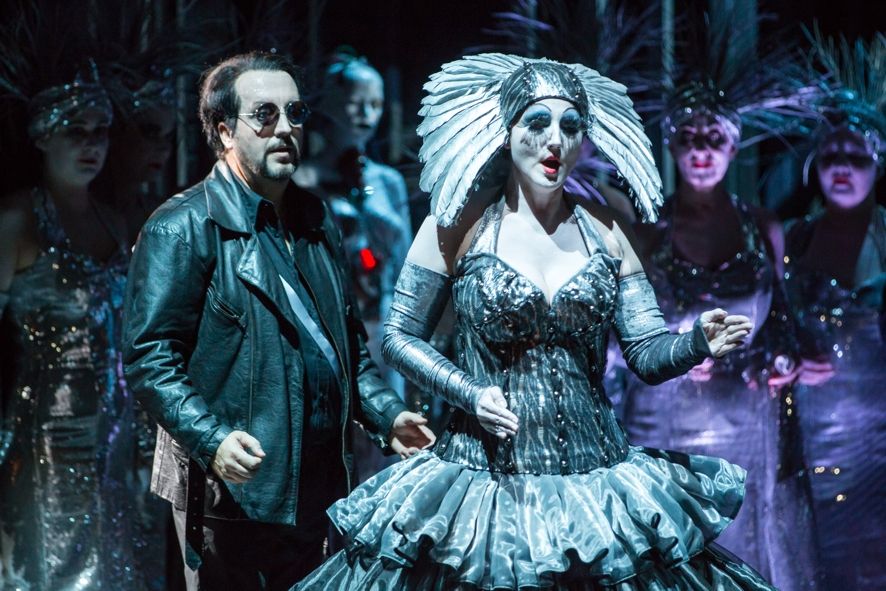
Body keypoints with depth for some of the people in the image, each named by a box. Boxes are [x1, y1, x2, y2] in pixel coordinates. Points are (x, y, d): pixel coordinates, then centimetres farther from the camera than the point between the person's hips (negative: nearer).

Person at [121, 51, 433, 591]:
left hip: (314, 490, 7)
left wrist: (385, 414, 9)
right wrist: (212, 440, -26)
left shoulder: (317, 222, 16)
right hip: (230, 492, -7)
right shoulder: (184, 228, -8)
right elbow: (150, 358, -14)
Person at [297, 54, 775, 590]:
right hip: (487, 479, -3)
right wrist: (469, 393, -12)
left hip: (595, 480, 3)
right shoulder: (458, 225, -1)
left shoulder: (603, 232, 8)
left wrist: (699, 342, -15)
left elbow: (648, 350, 7)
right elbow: (401, 338, 3)